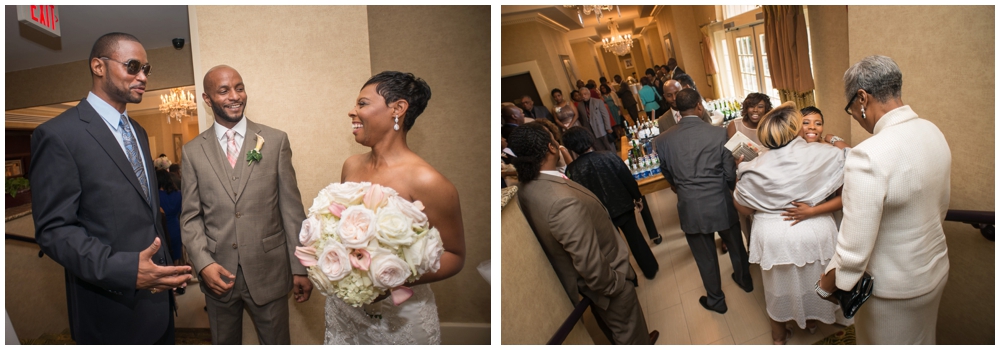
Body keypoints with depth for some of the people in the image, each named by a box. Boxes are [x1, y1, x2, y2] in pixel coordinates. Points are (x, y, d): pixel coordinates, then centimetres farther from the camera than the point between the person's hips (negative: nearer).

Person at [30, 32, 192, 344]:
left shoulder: (138, 132, 13)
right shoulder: (58, 134, -13)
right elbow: (54, 229, -18)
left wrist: (167, 269, 15)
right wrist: (125, 269, -30)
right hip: (113, 307, -7)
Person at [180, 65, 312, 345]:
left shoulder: (276, 141, -2)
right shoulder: (192, 151, 2)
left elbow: (291, 209, -2)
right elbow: (190, 216, 4)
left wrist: (300, 268, -4)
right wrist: (203, 264, -11)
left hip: (269, 272, -1)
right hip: (218, 273, 1)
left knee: (277, 342, 12)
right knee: (224, 343, 18)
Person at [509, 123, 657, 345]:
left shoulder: (527, 190, -12)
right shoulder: (563, 201, -41)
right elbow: (589, 261, -34)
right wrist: (612, 284, -16)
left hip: (573, 277, 8)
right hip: (602, 279, -8)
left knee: (610, 325, 33)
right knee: (629, 330, 21)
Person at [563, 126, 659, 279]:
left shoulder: (572, 170, -16)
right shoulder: (609, 157, -17)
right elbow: (628, 179, -11)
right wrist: (637, 198, 4)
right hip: (623, 206, 0)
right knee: (635, 237, 19)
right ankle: (650, 268, 34)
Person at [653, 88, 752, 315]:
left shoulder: (663, 140, -10)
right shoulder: (718, 134, -14)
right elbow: (730, 173, -5)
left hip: (690, 208, 0)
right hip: (721, 203, 1)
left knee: (705, 257, 17)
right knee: (735, 245, 27)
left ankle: (716, 300, 35)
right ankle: (744, 280, 52)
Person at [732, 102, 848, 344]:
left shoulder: (755, 169, -18)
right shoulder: (822, 154, -17)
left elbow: (743, 208, -8)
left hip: (775, 238, -1)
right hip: (814, 233, 1)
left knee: (779, 285, 21)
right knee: (813, 281, 27)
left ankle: (779, 335, 40)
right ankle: (812, 322, 52)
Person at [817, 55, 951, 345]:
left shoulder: (869, 156, -33)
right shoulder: (934, 133, -6)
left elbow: (854, 250, -30)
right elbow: (941, 207, 10)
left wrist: (826, 285, -14)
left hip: (893, 288, -7)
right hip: (936, 271, 7)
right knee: (922, 341, 29)